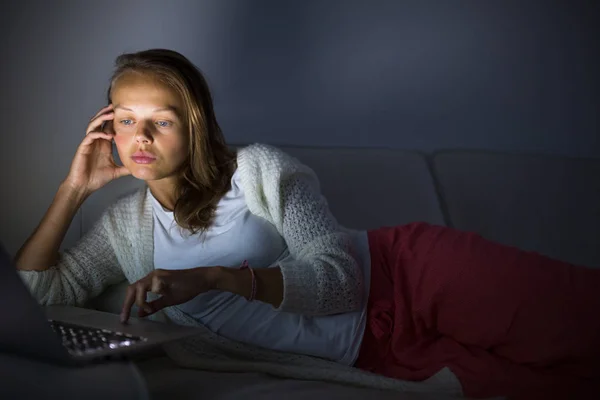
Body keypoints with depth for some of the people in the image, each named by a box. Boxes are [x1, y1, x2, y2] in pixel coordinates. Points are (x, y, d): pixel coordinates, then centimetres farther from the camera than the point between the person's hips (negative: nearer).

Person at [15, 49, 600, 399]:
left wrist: (213, 275, -25)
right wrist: (73, 188, 0)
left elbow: (339, 276, -13)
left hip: (408, 278, -2)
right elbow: (32, 291, 8)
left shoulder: (258, 169, -4)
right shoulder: (125, 225, 11)